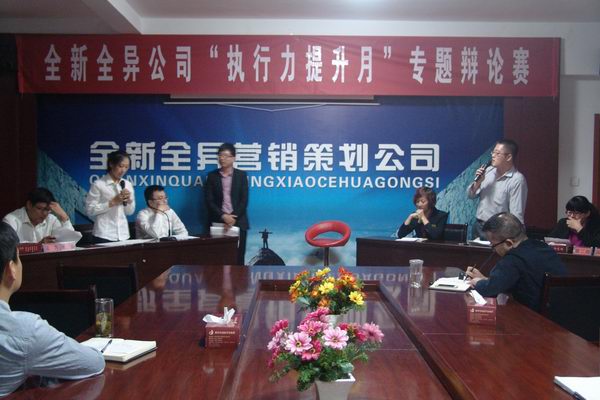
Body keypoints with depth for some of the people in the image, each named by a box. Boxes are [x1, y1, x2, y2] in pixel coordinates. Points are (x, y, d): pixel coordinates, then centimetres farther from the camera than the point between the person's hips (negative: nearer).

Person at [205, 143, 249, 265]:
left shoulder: (241, 175, 5)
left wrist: (233, 218, -11)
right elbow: (209, 201, 0)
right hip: (218, 222, 0)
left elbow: (244, 200, -1)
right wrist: (223, 216, -11)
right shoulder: (212, 176, 6)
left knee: (238, 258, 0)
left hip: (238, 222, 0)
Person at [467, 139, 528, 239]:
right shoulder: (488, 170, 4)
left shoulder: (517, 180, -15)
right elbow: (470, 195, 10)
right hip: (478, 226, 6)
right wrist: (477, 182, -8)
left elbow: (516, 215, -17)